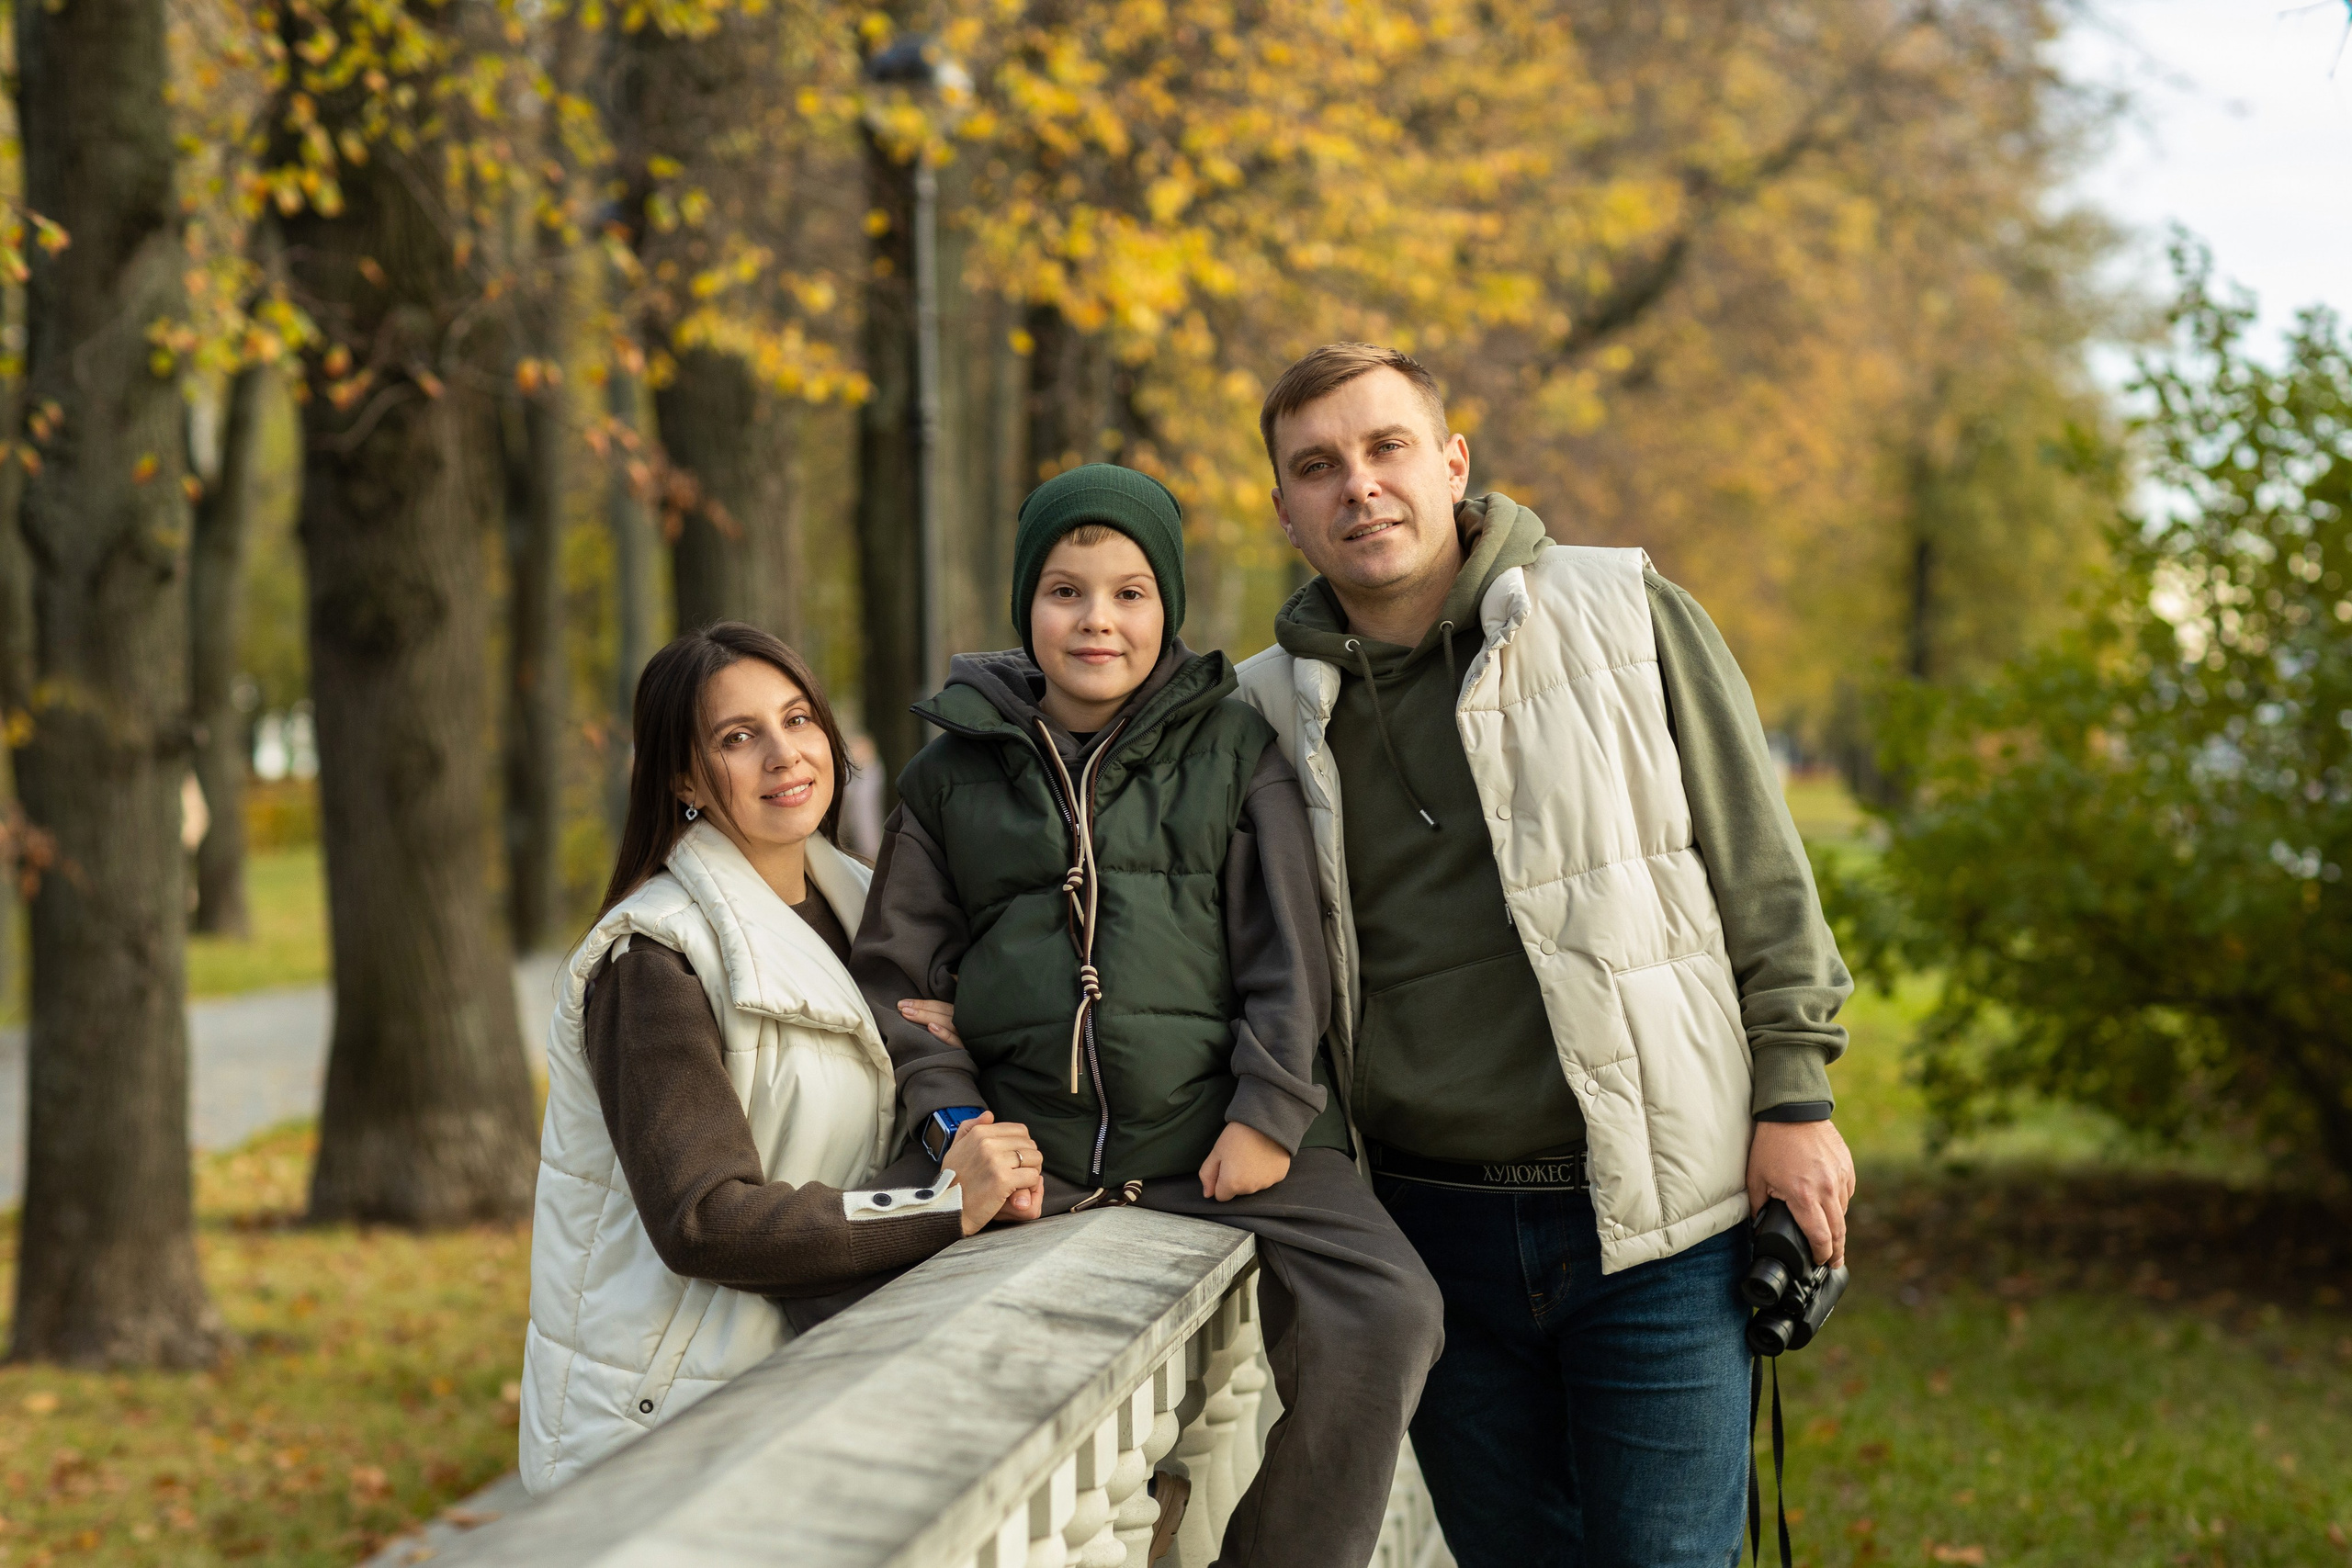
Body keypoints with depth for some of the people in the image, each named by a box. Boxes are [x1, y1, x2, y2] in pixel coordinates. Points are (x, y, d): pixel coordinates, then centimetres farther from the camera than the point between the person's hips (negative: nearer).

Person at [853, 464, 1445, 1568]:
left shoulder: (1231, 750, 12)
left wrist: (1269, 1115, -5)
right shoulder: (952, 775, 14)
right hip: (1033, 1159, 1)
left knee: (1384, 1314, -21)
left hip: (1217, 1136, 0)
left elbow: (1287, 949, 7)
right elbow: (896, 976, 15)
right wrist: (953, 1119, -1)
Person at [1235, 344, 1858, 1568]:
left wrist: (1795, 1099, -3)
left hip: (1655, 1215, -3)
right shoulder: (1274, 709, 6)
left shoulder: (1622, 619, -2)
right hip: (1433, 1226, 3)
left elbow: (1760, 871, 0)